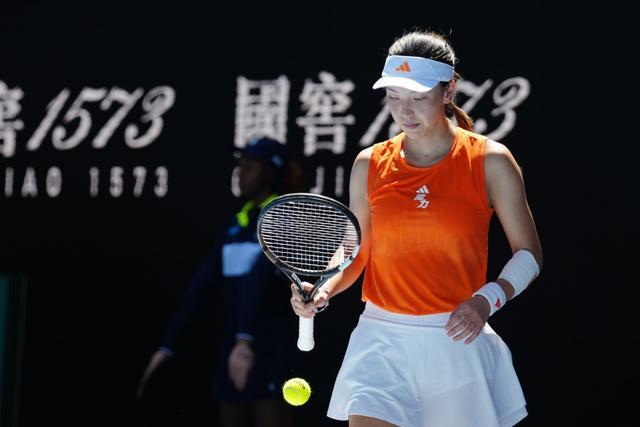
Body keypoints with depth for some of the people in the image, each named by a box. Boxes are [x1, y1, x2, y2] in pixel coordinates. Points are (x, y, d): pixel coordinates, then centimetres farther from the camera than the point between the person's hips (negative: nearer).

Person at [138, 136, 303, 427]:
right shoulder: (236, 224, 13)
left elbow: (260, 279, -26)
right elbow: (202, 286, 10)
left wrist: (245, 340, -39)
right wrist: (169, 345, 6)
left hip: (272, 344, -8)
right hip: (235, 343, 8)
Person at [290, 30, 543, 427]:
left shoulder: (490, 160, -3)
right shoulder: (369, 164, 5)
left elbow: (529, 253, 2)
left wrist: (487, 298, -15)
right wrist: (324, 291, -7)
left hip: (458, 341, -1)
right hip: (381, 339, 1)